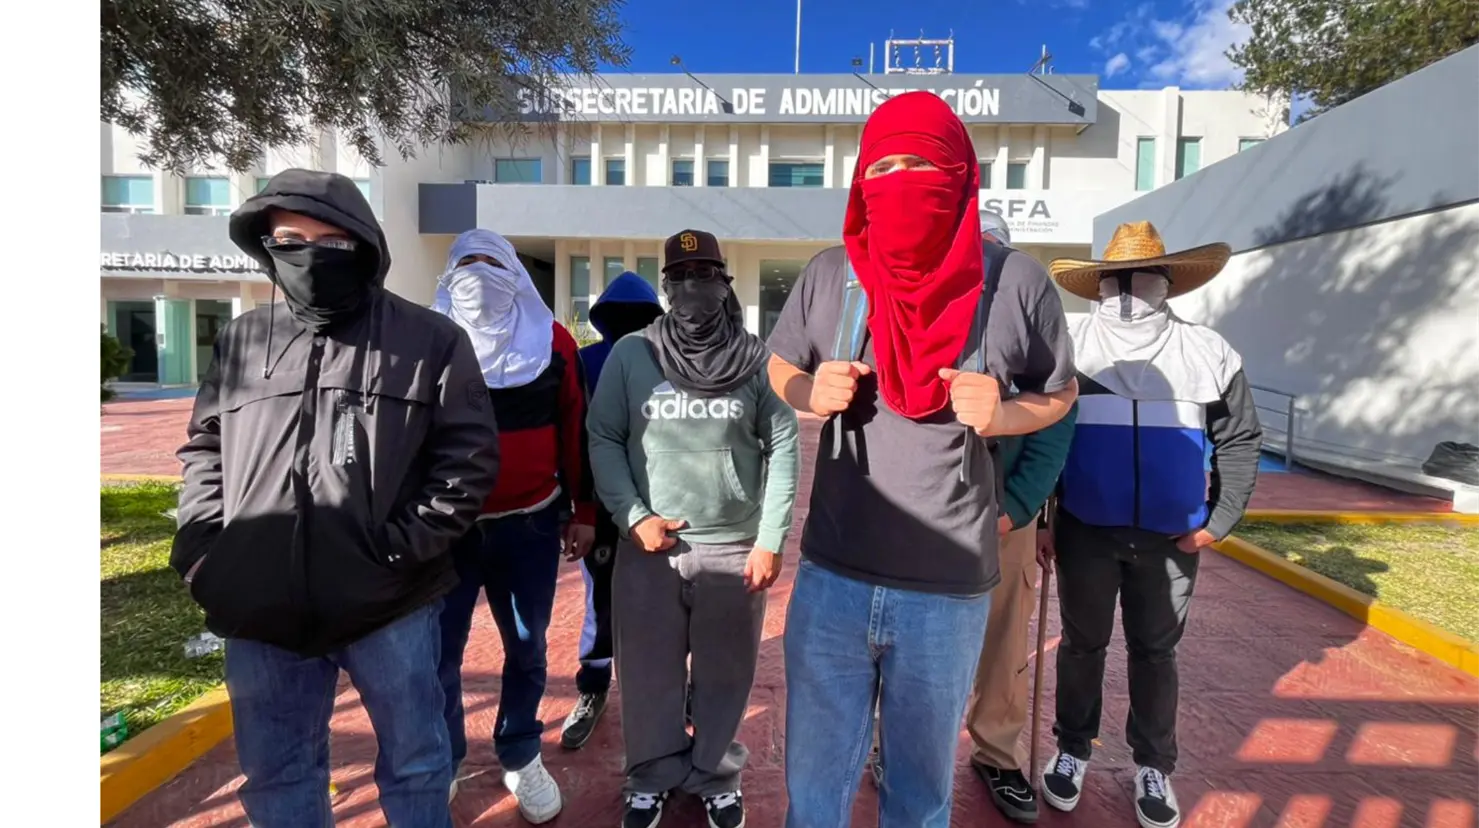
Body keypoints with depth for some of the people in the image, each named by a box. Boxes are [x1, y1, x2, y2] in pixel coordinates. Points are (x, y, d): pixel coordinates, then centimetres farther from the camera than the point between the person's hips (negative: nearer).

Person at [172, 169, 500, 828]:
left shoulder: (430, 340, -4)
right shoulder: (240, 342, 8)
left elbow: (469, 456, -7)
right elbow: (205, 449, 16)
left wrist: (402, 548, -15)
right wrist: (204, 547, 1)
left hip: (389, 606, -3)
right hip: (260, 612, 4)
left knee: (414, 763, 16)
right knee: (275, 775, 22)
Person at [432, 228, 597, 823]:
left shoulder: (552, 341, 2)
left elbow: (576, 429, 5)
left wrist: (582, 512, 5)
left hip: (530, 524, 1)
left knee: (526, 648, 13)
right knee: (439, 652, 8)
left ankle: (521, 758, 35)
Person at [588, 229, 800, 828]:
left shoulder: (757, 360, -1)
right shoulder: (630, 355, 1)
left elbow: (782, 450, -1)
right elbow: (603, 440, 3)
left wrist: (771, 540, -6)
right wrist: (633, 516, -8)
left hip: (736, 549, 0)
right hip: (648, 546, 1)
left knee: (725, 677, 14)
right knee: (648, 674, 14)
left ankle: (716, 778, 37)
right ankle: (650, 778, 37)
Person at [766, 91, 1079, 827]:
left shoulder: (1015, 282, -7)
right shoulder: (828, 276, -2)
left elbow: (1059, 394, 7)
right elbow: (781, 370, 13)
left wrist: (1001, 415, -14)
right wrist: (813, 393, -10)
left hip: (949, 591, -1)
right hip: (831, 579, 1)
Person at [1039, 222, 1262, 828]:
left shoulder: (1208, 354, 1)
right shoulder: (1067, 347, -3)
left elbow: (1240, 440, 7)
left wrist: (1220, 522, -1)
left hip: (1170, 538, 1)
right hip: (1084, 531, -1)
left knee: (1155, 652, 15)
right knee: (1082, 644, 13)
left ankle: (1153, 767, 32)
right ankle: (1072, 750, 32)